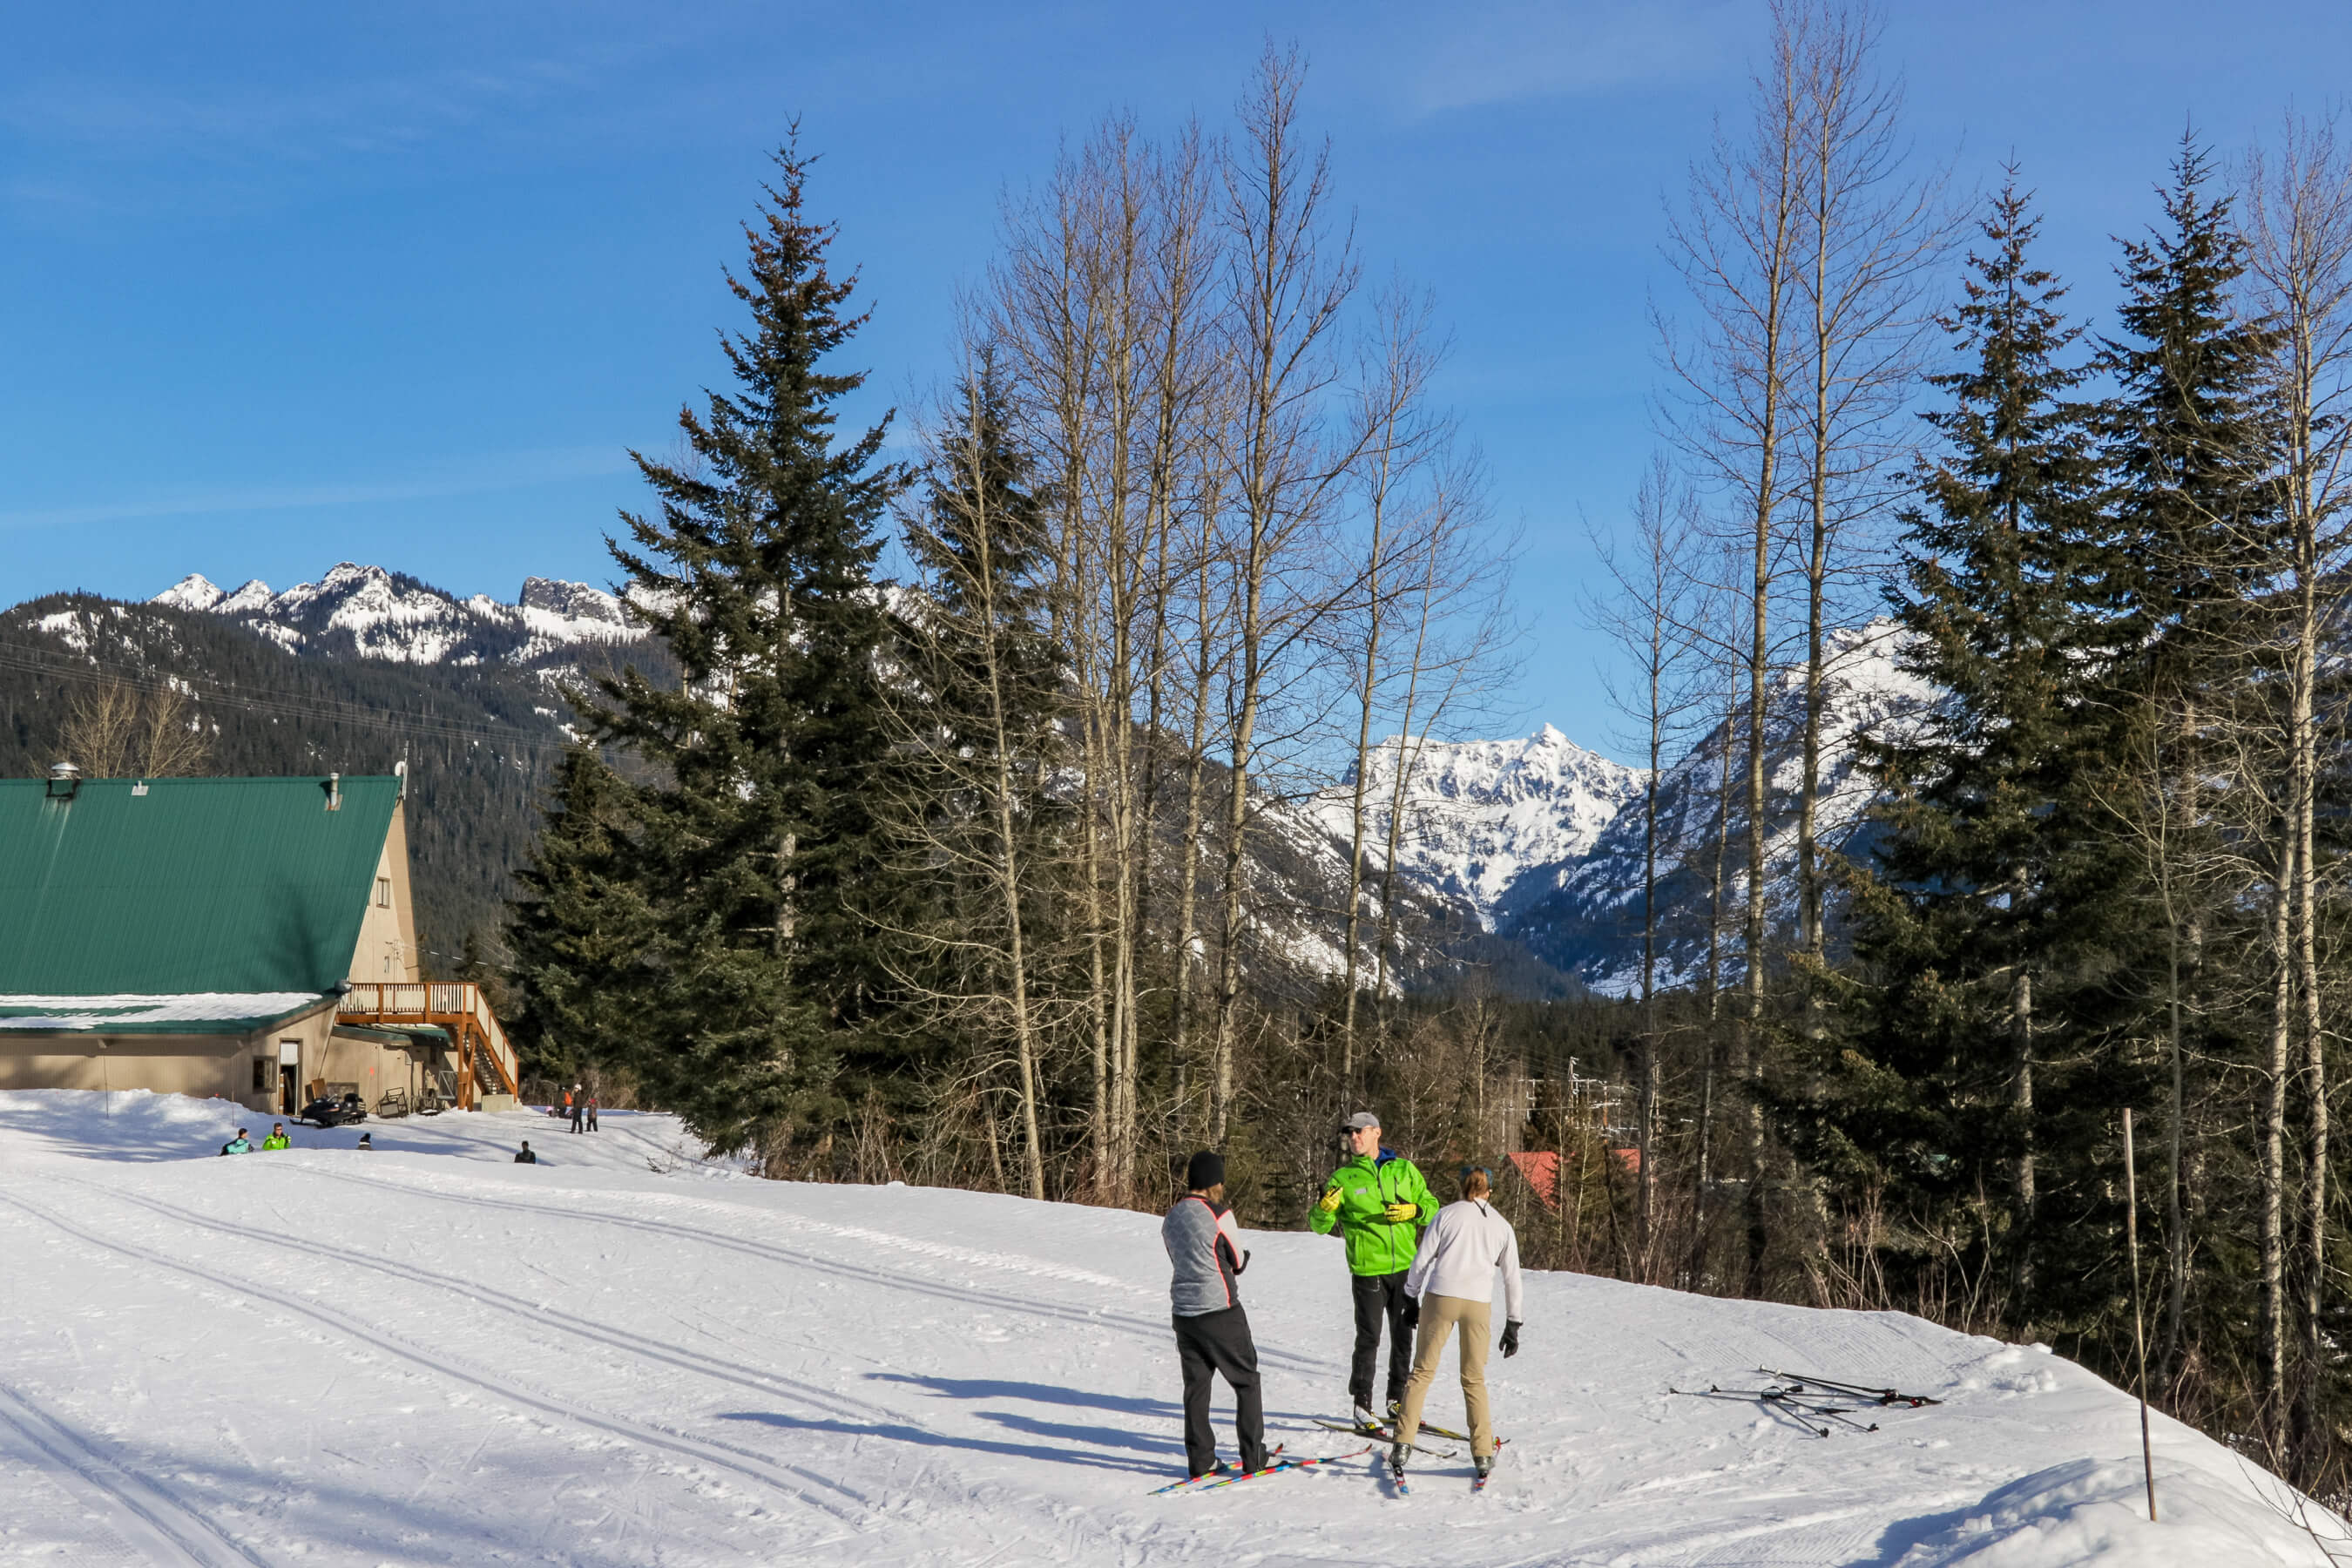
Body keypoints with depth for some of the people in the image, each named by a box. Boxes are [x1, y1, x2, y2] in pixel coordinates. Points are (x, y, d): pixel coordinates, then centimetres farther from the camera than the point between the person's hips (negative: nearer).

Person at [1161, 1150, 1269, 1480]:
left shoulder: (1171, 1219, 6)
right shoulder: (1219, 1215, -15)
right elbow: (1238, 1261, -4)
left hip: (1184, 1313, 6)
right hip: (1220, 1312, -6)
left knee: (1196, 1384, 12)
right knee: (1247, 1381, 8)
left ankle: (1200, 1460, 13)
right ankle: (1253, 1456, 9)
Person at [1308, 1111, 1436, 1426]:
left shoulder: (1404, 1169, 6)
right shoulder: (1342, 1178, 2)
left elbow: (1432, 1206, 10)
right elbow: (1320, 1227, 0)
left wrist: (1413, 1210, -12)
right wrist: (1324, 1207, -22)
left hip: (1405, 1268, 3)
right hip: (1367, 1270, -3)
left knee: (1403, 1337, 12)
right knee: (1369, 1338, -3)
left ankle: (1397, 1401, 26)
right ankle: (1362, 1404, 8)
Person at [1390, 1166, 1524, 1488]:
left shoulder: (1447, 1214, 6)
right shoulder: (1503, 1226, 13)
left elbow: (1422, 1260, 3)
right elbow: (1512, 1278, 13)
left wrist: (1411, 1299, 13)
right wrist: (1512, 1325, 18)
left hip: (1440, 1298, -1)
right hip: (1479, 1305, 2)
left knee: (1422, 1371, 6)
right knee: (1474, 1380, 13)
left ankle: (1402, 1446, -1)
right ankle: (1483, 1454, 8)